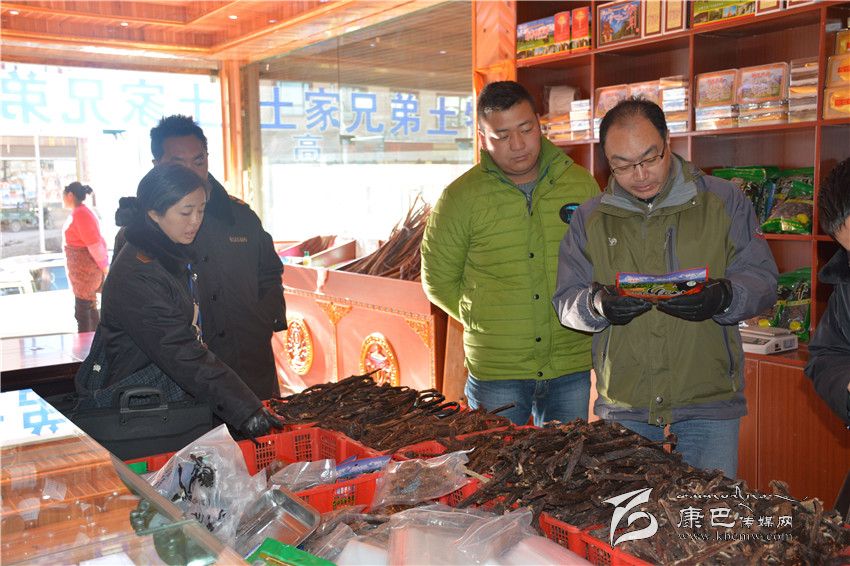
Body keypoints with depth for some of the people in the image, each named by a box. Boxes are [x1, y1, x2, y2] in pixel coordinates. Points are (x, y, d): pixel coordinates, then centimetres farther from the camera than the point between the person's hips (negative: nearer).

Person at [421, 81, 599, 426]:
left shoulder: (581, 184, 2)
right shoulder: (460, 197, -6)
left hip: (572, 369, 2)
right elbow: (439, 281, 3)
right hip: (495, 372, -2)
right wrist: (483, 320, 0)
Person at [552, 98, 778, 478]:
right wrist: (598, 304, -19)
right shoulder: (589, 218, 7)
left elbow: (762, 281, -1)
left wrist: (723, 297, -23)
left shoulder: (724, 201, 2)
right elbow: (566, 301, 4)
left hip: (709, 404, -1)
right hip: (622, 407, 2)